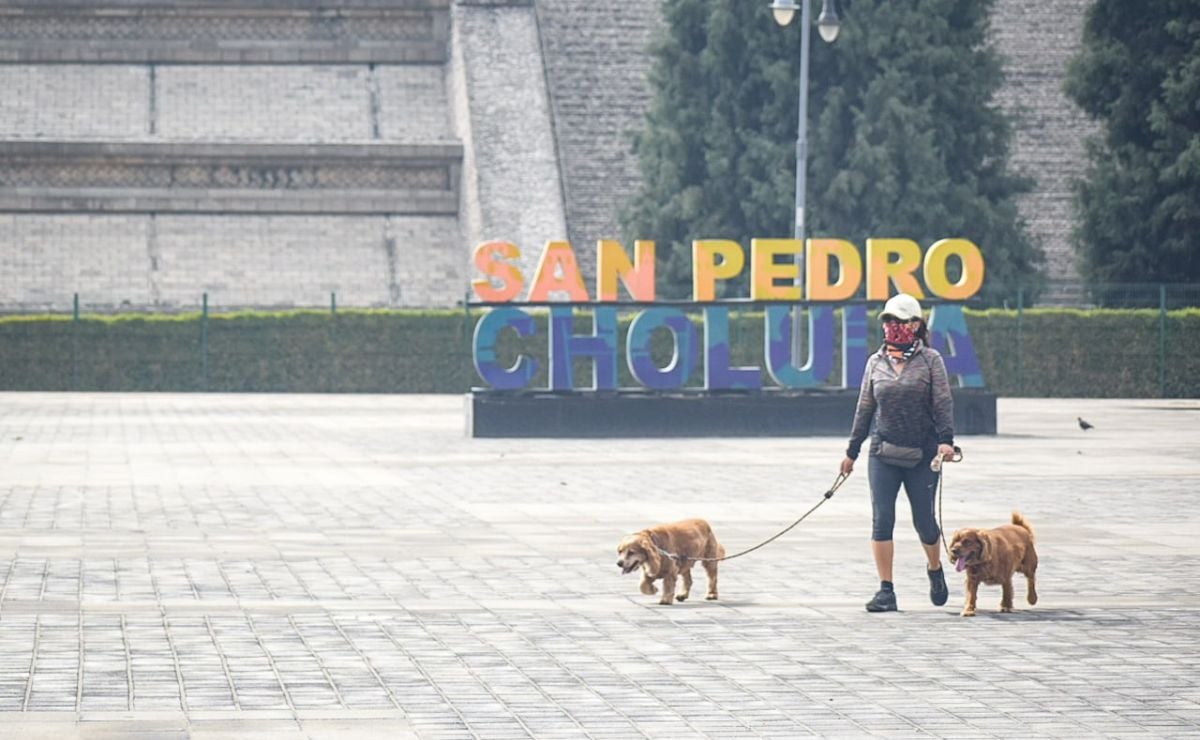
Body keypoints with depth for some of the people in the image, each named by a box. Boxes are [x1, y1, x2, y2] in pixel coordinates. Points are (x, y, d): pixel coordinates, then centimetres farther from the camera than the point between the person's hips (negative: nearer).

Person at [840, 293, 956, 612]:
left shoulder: (930, 360, 0)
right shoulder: (876, 362, 8)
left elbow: (943, 403, -5)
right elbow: (864, 409, 14)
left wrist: (945, 439, -19)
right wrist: (852, 451, 14)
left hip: (922, 454, -2)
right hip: (884, 453, 2)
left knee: (924, 520, 5)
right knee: (882, 520, -6)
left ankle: (935, 570, 34)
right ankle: (886, 591, -2)